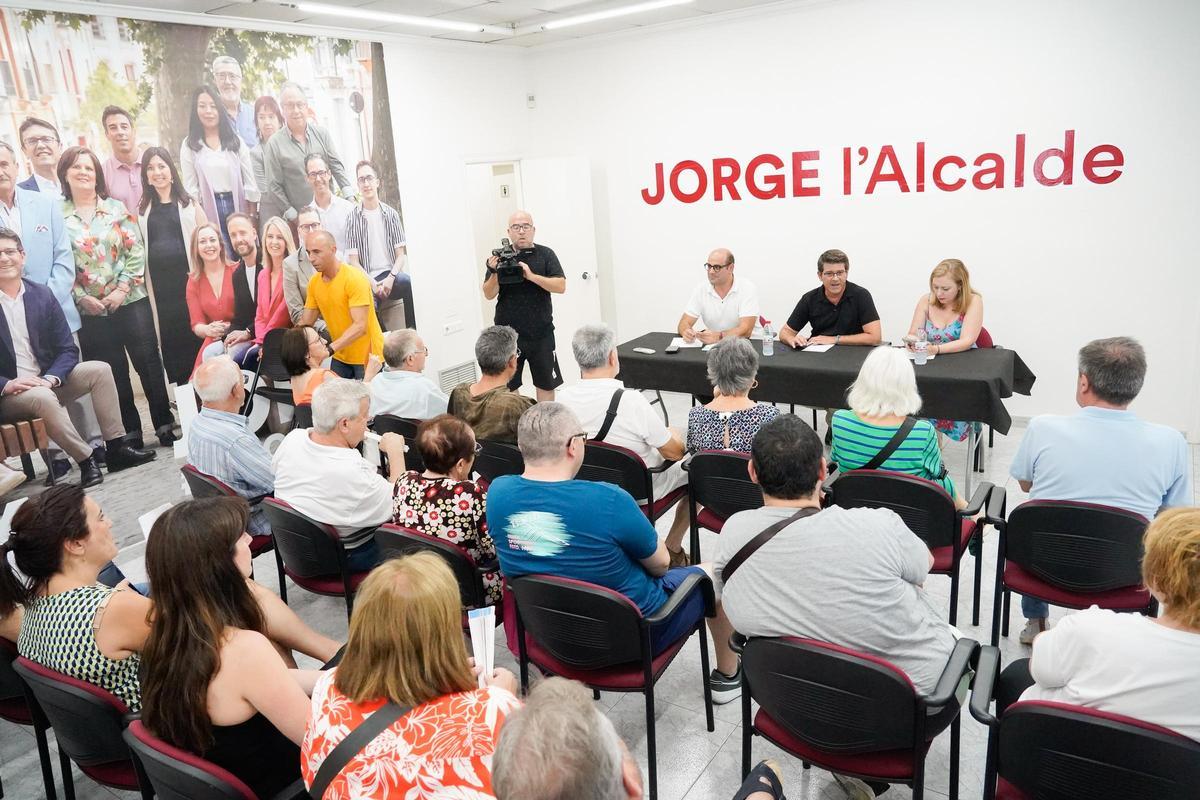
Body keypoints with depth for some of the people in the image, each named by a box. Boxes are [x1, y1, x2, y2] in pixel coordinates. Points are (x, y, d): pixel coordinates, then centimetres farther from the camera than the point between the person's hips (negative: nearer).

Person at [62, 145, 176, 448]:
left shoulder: (117, 208, 5)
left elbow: (136, 252, 0)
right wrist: (81, 298, -9)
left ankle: (165, 425, 9)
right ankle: (130, 434, 14)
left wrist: (122, 290, -9)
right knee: (113, 373, 6)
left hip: (130, 301, 0)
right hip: (89, 309, 0)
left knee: (148, 363, 0)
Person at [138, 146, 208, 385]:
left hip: (187, 278, -2)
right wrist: (146, 282, 1)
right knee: (170, 337, 3)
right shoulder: (143, 209, 12)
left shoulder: (189, 204, 7)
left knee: (194, 332, -3)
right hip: (160, 283, 2)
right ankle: (182, 387, 11)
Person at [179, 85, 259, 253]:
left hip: (237, 205, 1)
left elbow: (250, 182, 4)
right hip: (210, 210, -1)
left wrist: (252, 218, -1)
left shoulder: (235, 140, 5)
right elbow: (190, 187, 3)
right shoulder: (189, 145, 3)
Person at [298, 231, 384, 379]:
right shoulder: (314, 282, 1)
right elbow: (305, 323, 9)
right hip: (340, 357, 6)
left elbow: (360, 326, -27)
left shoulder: (355, 278, -18)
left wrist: (329, 349, -36)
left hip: (367, 356, -6)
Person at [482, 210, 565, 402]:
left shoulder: (545, 254, 1)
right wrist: (495, 272, -20)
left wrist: (532, 276, -22)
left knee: (546, 384, 9)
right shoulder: (500, 257, 2)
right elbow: (489, 294, -2)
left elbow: (561, 286, -9)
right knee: (508, 386, 6)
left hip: (541, 333, 0)